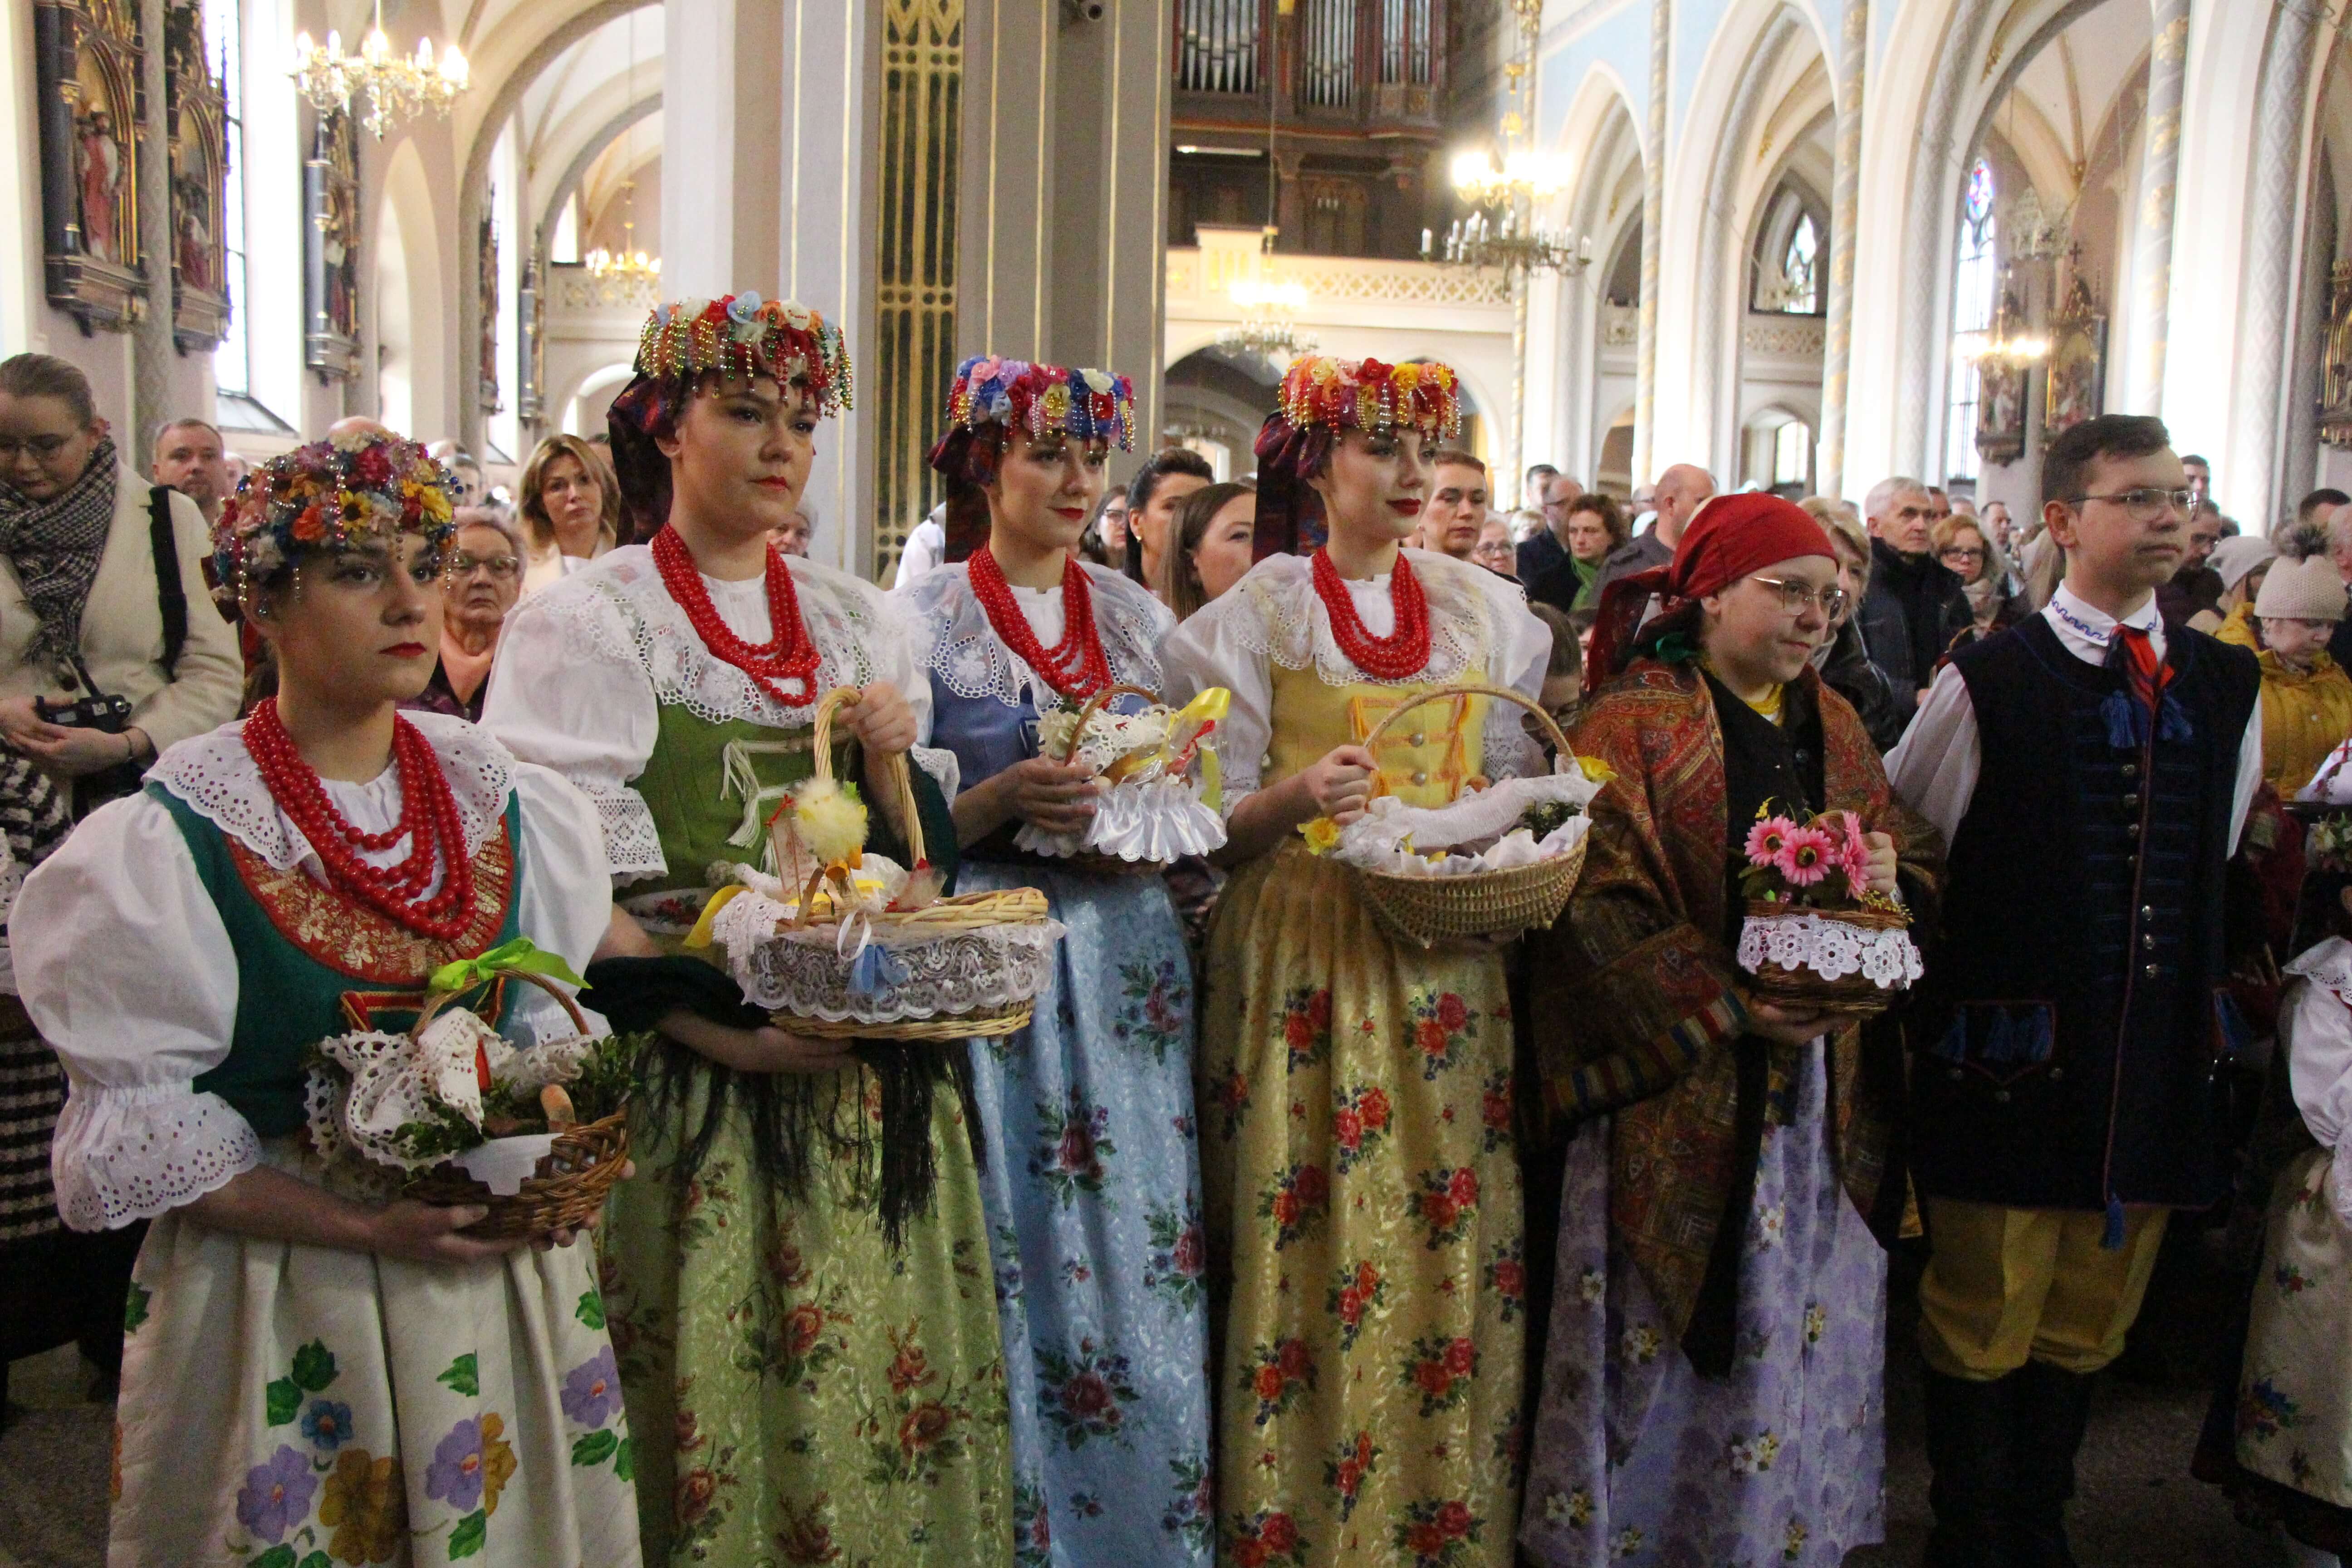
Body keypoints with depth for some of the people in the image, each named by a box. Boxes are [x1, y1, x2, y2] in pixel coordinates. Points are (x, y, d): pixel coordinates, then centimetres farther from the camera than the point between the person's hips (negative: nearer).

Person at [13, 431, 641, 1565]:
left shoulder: (517, 807, 3)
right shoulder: (165, 845, -11)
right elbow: (140, 1128, -11)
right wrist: (365, 1228, -20)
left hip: (508, 1274, 4)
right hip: (280, 1293, -4)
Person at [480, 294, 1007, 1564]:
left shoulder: (864, 625, 14)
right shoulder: (587, 622, -1)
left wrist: (892, 766, -6)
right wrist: (717, 1028, -19)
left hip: (864, 1068, 4)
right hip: (685, 1078, -4)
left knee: (879, 1362, 6)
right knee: (713, 1379, 0)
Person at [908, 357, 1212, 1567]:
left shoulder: (1137, 616, 13)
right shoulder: (928, 619, -1)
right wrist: (1007, 800, -19)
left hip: (1128, 957, 4)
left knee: (1145, 1253, 6)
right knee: (1021, 1258, -1)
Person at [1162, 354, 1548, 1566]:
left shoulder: (1485, 611, 13)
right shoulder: (1259, 613, 1)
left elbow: (1516, 779, 16)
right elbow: (1210, 817, -3)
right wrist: (1293, 801, -22)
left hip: (1449, 956, 4)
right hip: (1306, 955, -3)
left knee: (1451, 1239, 4)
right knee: (1310, 1248, -3)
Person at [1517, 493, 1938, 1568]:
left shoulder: (1833, 723, 13)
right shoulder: (1633, 719, -8)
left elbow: (1914, 852, 18)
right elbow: (1599, 897, -16)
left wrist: (1889, 871, -6)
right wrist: (1731, 1006, -22)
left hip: (1820, 1080, 6)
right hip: (1684, 1089, -6)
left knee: (1805, 1318, 12)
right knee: (1671, 1333, 3)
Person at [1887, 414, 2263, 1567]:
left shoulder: (2227, 686, 8)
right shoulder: (1987, 683, -8)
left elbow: (2224, 861, 19)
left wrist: (2198, 993, 17)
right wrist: (1940, 1009, 3)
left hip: (2158, 1056, 5)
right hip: (2014, 1049, -5)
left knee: (2090, 1319, 16)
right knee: (1982, 1319, 5)